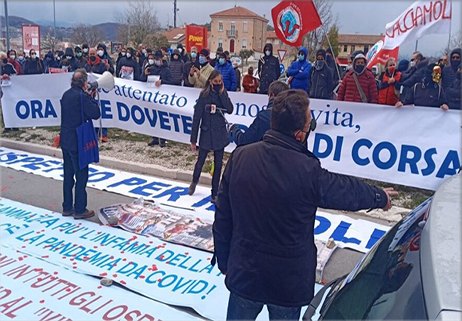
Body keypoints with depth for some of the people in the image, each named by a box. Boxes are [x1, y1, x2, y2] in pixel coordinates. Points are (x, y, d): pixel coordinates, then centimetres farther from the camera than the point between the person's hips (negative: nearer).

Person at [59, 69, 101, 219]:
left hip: (65, 140, 8)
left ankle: (67, 207, 25)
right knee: (81, 176, 2)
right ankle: (79, 210, 9)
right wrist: (92, 98, -5)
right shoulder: (82, 96, -18)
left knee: (68, 175, 15)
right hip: (78, 142, -8)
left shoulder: (66, 94, 8)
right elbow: (96, 113, -16)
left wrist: (89, 97, 10)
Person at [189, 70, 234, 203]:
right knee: (200, 161, 13)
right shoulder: (204, 95, -10)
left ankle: (215, 194, 20)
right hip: (206, 133, -2)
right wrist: (193, 139, -9)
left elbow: (230, 109, -14)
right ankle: (194, 182, 44)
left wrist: (222, 93, -18)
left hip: (220, 134, 3)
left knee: (218, 164, 8)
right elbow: (197, 117, -9)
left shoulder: (223, 94, 1)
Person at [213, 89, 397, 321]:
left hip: (243, 273, 3)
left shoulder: (240, 157, -12)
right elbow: (349, 190, -2)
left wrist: (223, 259, 10)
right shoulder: (308, 171, -22)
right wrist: (381, 197, 20)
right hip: (289, 282, -2)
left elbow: (222, 214, -5)